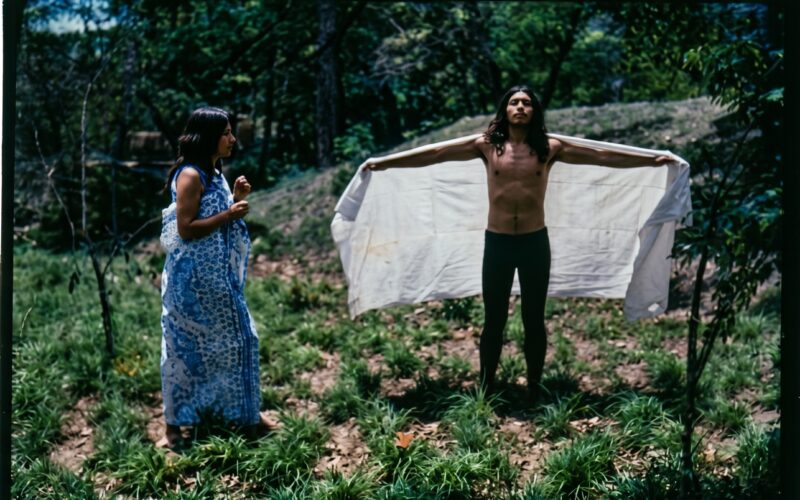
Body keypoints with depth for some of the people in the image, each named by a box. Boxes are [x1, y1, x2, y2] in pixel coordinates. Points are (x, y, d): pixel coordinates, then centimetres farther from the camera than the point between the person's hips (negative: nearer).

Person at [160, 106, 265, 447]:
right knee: (187, 347, 1)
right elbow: (186, 229, -22)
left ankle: (241, 415, 26)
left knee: (234, 339, 14)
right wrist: (229, 214, -21)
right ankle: (175, 422, 13)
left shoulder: (213, 173, 11)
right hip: (193, 280, -9)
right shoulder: (191, 176, -17)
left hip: (218, 279, 9)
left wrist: (236, 199, 5)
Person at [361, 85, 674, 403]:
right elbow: (436, 154, -1)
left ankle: (534, 390, 22)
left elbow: (602, 156, 2)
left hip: (535, 242, 0)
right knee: (494, 321, 8)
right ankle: (486, 390, 20)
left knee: (534, 320, 10)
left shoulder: (549, 148, 1)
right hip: (497, 242, 0)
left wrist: (651, 160, -1)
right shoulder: (487, 145, 0)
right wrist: (385, 162, -3)